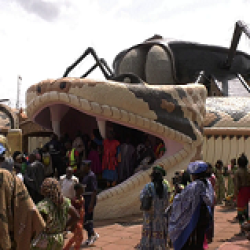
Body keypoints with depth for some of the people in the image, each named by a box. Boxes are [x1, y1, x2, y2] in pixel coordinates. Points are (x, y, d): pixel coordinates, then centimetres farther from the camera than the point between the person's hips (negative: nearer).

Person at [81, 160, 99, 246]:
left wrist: (91, 204, -24)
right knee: (88, 219, 12)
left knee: (84, 219, -9)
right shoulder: (85, 176, 13)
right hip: (85, 200, 9)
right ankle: (90, 238, 19)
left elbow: (94, 191, -20)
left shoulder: (91, 176, -16)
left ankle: (93, 234, 4)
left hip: (90, 201, -9)